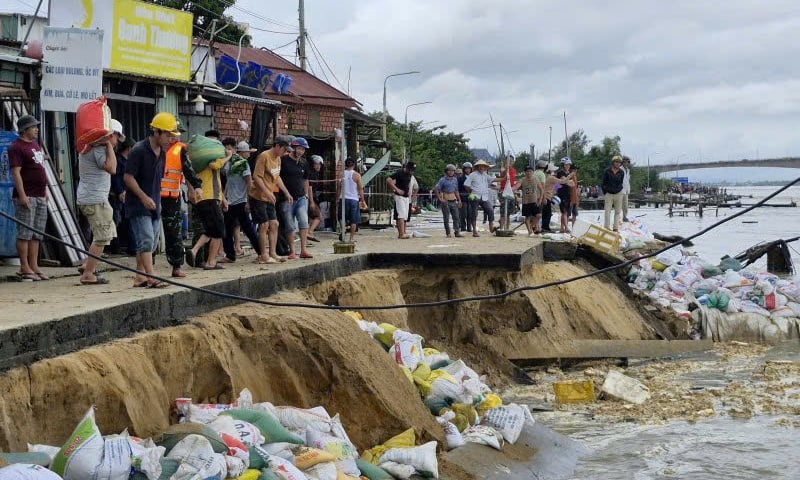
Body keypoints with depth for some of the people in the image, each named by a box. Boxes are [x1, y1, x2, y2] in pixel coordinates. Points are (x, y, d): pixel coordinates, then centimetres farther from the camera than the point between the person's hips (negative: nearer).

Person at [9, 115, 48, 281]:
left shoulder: (35, 144, 18)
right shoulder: (16, 147, -9)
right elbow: (16, 172, -16)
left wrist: (45, 190, 21)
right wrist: (22, 195, -21)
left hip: (40, 197, 9)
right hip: (26, 197, -9)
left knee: (37, 234, 9)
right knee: (24, 233, -6)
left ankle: (34, 267, 13)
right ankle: (24, 268, -4)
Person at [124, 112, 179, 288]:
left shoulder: (162, 152, 10)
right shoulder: (139, 150, -15)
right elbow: (128, 177, -16)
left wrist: (157, 200, 17)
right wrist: (144, 197, -21)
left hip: (154, 205, 8)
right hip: (138, 204, -8)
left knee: (151, 243, 9)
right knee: (146, 240, -14)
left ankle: (139, 277, 16)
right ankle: (151, 277, -17)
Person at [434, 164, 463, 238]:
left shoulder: (455, 179, 12)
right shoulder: (443, 180, -4)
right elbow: (436, 190, -7)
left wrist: (459, 200, 16)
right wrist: (440, 199, -12)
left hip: (453, 201, 5)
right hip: (445, 201, -4)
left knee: (456, 217, -3)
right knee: (446, 218, -1)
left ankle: (457, 232, -5)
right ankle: (448, 233, 4)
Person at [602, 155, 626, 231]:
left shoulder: (621, 172, 3)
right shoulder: (607, 171, -4)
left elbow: (621, 183, 9)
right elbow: (604, 183, 1)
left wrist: (618, 190, -3)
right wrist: (604, 193, -1)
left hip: (618, 193, 3)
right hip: (608, 193, -3)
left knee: (618, 211, 6)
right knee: (607, 211, -4)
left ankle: (616, 228, 12)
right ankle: (607, 227, -2)